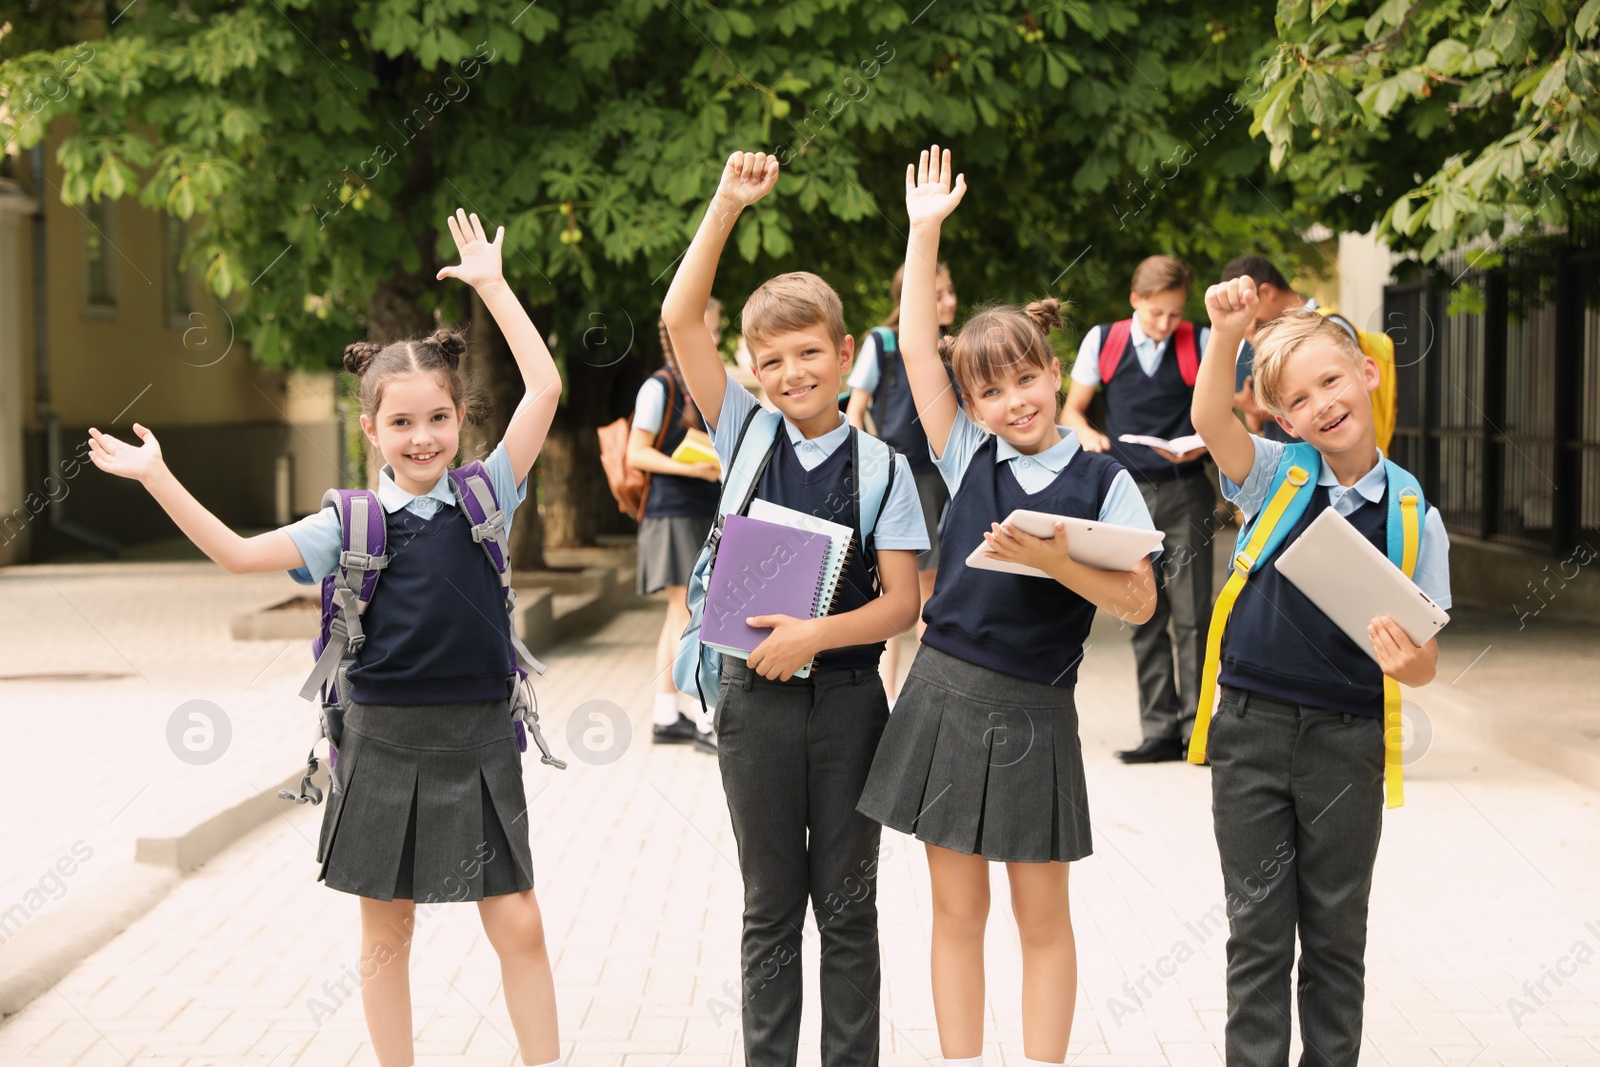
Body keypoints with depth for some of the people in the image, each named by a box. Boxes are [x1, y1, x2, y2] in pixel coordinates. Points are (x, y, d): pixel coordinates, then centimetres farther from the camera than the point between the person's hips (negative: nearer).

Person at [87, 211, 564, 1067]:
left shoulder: (484, 496, 2)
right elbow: (240, 553, -2)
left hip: (478, 740, 0)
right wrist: (157, 478, -7)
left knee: (517, 925, 2)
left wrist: (492, 286, -3)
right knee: (386, 931, 10)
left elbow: (544, 387, -4)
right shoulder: (352, 523, 1)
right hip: (383, 739, 0)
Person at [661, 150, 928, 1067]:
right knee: (771, 906, 11)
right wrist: (728, 205, -8)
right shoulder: (746, 433, 2)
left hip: (847, 698, -1)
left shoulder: (879, 463, -3)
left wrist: (816, 634, -21)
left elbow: (902, 602, -7)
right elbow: (681, 319, -5)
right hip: (756, 695, 1)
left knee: (847, 904, 8)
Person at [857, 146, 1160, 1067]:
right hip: (945, 696, 3)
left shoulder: (1102, 480, -3)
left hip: (1034, 714, -2)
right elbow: (917, 347, 3)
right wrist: (925, 231, 2)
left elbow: (1139, 602, -7)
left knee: (1042, 918, 8)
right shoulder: (968, 459, 4)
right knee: (957, 911, 9)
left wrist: (1056, 562, -21)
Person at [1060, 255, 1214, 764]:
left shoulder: (1201, 344, 0)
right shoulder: (1102, 341, 5)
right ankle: (1160, 730, 12)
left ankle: (1197, 728, 2)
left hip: (1186, 494, -2)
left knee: (1192, 614, -5)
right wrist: (1087, 434, -9)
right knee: (1144, 617, 6)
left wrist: (1201, 444, -17)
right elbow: (1072, 409, 13)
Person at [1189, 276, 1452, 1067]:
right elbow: (1212, 423, -23)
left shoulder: (1410, 512, -1)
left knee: (1336, 934, 12)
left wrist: (1407, 662, -23)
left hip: (1348, 742, 0)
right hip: (1251, 730, 0)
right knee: (1258, 931, 8)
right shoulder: (1275, 477, -1)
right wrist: (1226, 335, -39)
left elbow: (1424, 661, 0)